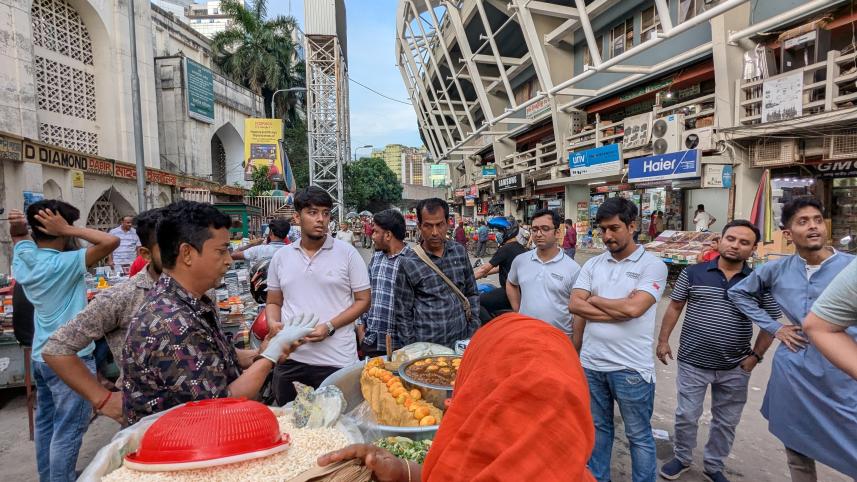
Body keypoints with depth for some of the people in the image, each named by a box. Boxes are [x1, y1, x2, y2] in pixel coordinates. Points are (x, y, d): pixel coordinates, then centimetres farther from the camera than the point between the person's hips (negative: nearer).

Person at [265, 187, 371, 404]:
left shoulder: (347, 253, -4)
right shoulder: (281, 257, 7)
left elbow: (363, 300, -2)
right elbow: (273, 303, 15)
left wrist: (329, 327, -14)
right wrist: (273, 323, -7)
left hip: (337, 361, -3)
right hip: (289, 359, 3)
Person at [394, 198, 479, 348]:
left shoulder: (460, 251, 1)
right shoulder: (408, 263, -10)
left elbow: (472, 293, 10)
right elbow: (403, 313, -5)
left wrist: (474, 332, 5)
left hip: (462, 342, 4)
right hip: (427, 347, -3)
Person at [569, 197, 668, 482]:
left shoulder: (652, 265, -7)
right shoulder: (592, 265, 5)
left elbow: (633, 308, -20)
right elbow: (574, 306, -5)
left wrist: (593, 300, -6)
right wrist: (618, 307, -13)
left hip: (631, 367, -4)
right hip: (591, 363, 5)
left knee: (639, 435, 13)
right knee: (598, 428, 21)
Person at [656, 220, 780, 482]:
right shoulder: (693, 273, -5)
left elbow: (772, 321, 6)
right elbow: (674, 307, 2)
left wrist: (756, 355, -1)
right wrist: (663, 340, -1)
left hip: (735, 368, 2)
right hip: (693, 363, -1)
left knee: (726, 422, 17)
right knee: (686, 416, 9)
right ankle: (682, 458, 32)